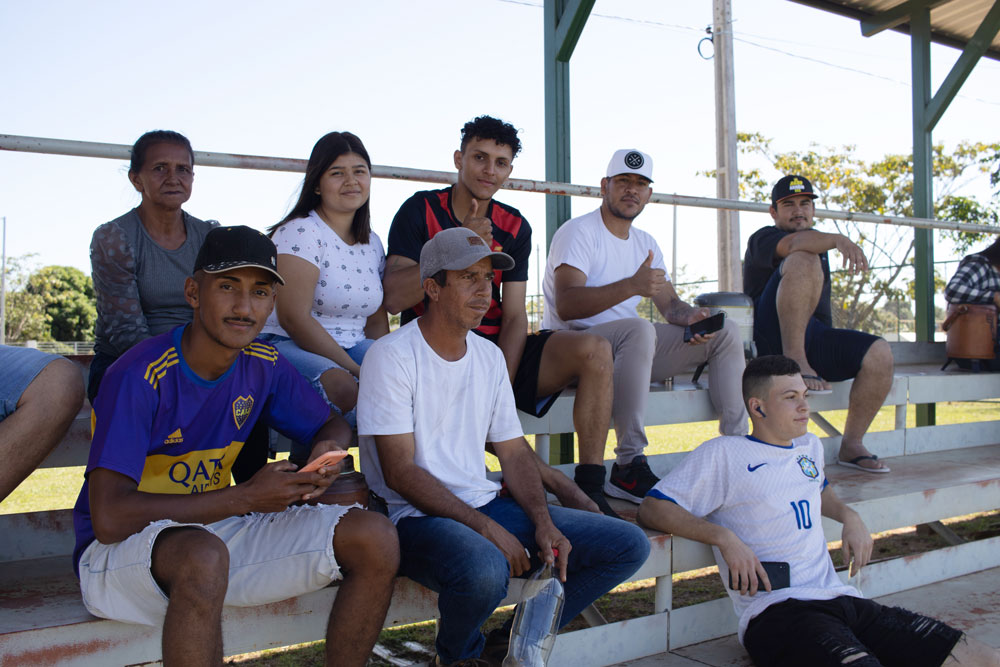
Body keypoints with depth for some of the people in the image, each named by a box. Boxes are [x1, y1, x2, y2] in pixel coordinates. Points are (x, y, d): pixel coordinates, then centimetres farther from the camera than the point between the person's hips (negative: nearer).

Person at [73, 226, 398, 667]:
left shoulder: (264, 366, -1)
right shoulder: (139, 377, -20)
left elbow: (332, 425, 17)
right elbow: (109, 518, -25)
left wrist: (328, 451, -9)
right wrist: (246, 497, -23)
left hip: (213, 529, 6)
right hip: (118, 550, -6)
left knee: (375, 539, -11)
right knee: (203, 555, -41)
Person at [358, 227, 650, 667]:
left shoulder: (489, 357, 12)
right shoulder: (392, 356, -9)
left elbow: (514, 452, 13)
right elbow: (400, 472, -15)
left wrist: (544, 523, -5)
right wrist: (487, 528, -19)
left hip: (486, 505, 7)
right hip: (416, 516, -7)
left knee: (629, 545, -2)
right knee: (485, 569, -40)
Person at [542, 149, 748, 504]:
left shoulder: (646, 244, 17)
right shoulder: (579, 232, -9)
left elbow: (669, 304, 15)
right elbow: (566, 305, -23)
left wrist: (691, 316, -11)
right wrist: (632, 286, -35)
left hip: (630, 349, 8)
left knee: (726, 331, -1)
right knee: (640, 329, -40)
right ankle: (628, 467, -36)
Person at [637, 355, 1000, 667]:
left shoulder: (810, 448, 23)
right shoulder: (723, 455, 1)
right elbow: (651, 509, -4)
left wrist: (850, 517, 24)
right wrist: (725, 537, -16)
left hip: (843, 600, 7)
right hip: (777, 612, -6)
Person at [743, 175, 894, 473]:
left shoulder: (819, 244, 28)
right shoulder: (763, 239, 5)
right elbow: (793, 244, -22)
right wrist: (840, 239, -40)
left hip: (814, 335, 6)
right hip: (775, 336, -6)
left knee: (879, 353, -20)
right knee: (804, 260, -27)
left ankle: (851, 445, -7)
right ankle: (795, 359, -32)